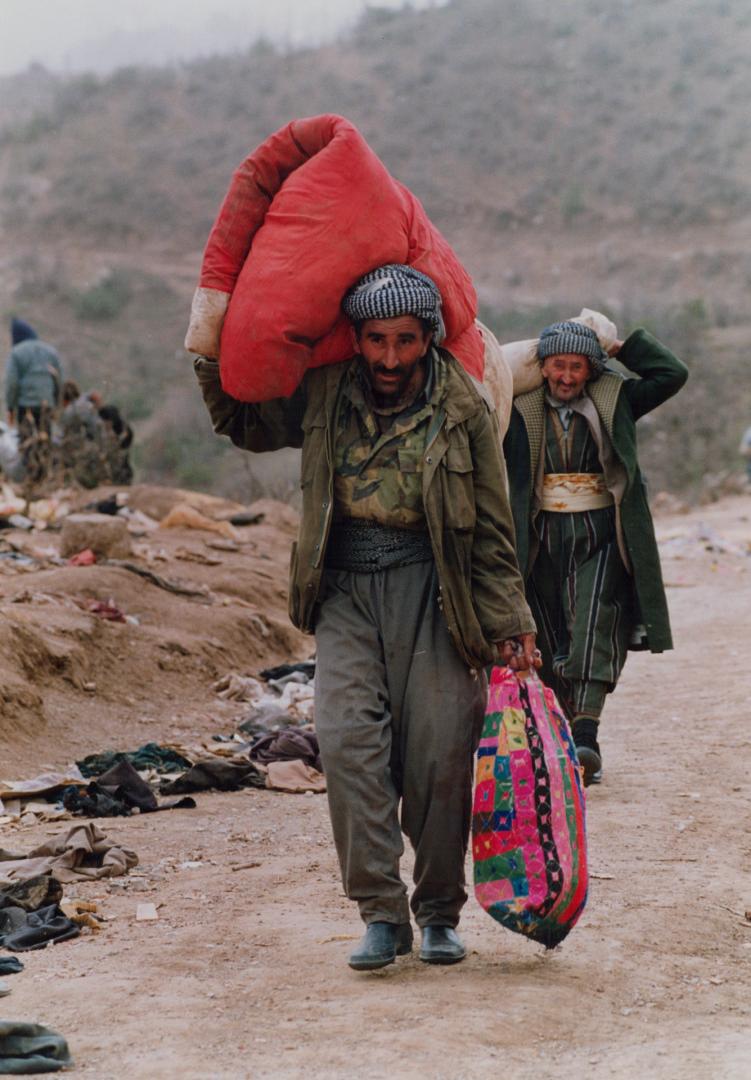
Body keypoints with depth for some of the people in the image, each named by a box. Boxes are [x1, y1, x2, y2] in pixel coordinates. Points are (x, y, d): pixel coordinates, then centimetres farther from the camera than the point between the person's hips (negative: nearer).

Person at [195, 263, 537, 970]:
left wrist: (508, 625, 2)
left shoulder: (463, 411, -1)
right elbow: (241, 424, 23)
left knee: (439, 753, -6)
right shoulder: (324, 398, 4)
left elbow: (490, 532, 4)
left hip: (429, 591, -1)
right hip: (345, 590, 2)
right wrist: (215, 360, 9)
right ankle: (381, 913, -11)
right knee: (347, 737, -16)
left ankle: (439, 914, 12)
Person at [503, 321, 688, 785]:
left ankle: (586, 737, -27)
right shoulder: (522, 412, 4)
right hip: (544, 542, 2)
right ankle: (567, 739, 15)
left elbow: (672, 374, 0)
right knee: (553, 644, 4)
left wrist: (623, 346, 4)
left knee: (593, 630, -18)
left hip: (601, 540, -2)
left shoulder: (614, 402, 5)